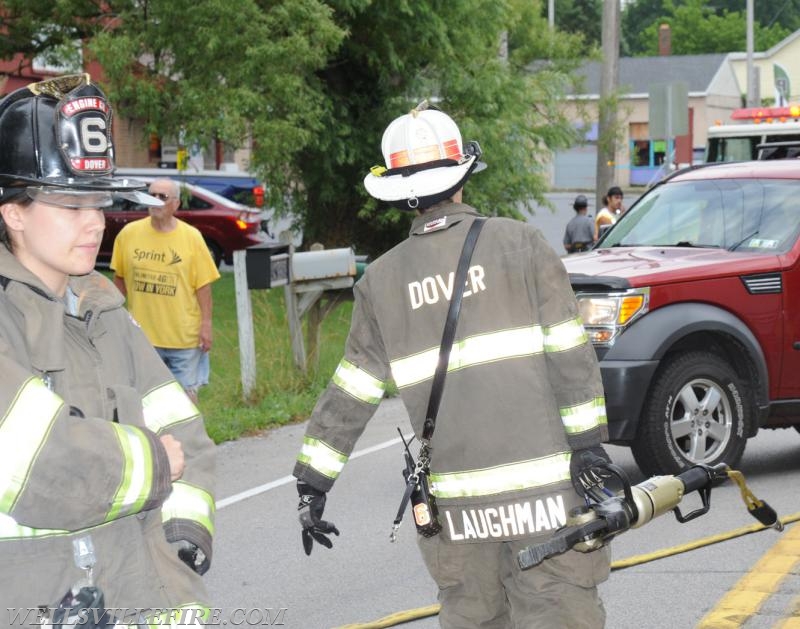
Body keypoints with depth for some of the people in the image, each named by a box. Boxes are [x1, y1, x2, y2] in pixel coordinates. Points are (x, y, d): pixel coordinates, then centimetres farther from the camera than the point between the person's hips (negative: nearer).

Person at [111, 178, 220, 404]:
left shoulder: (191, 237, -4)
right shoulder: (129, 234, 0)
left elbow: (203, 284, -3)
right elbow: (119, 277, 10)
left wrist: (206, 324, -7)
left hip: (184, 334, -2)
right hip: (142, 333, 2)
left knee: (186, 393, 5)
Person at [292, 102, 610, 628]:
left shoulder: (383, 280, 6)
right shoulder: (520, 243, -1)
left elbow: (350, 397, 7)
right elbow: (569, 358, -6)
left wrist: (311, 483, 13)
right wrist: (590, 447, -3)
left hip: (455, 498, 3)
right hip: (542, 484, -3)